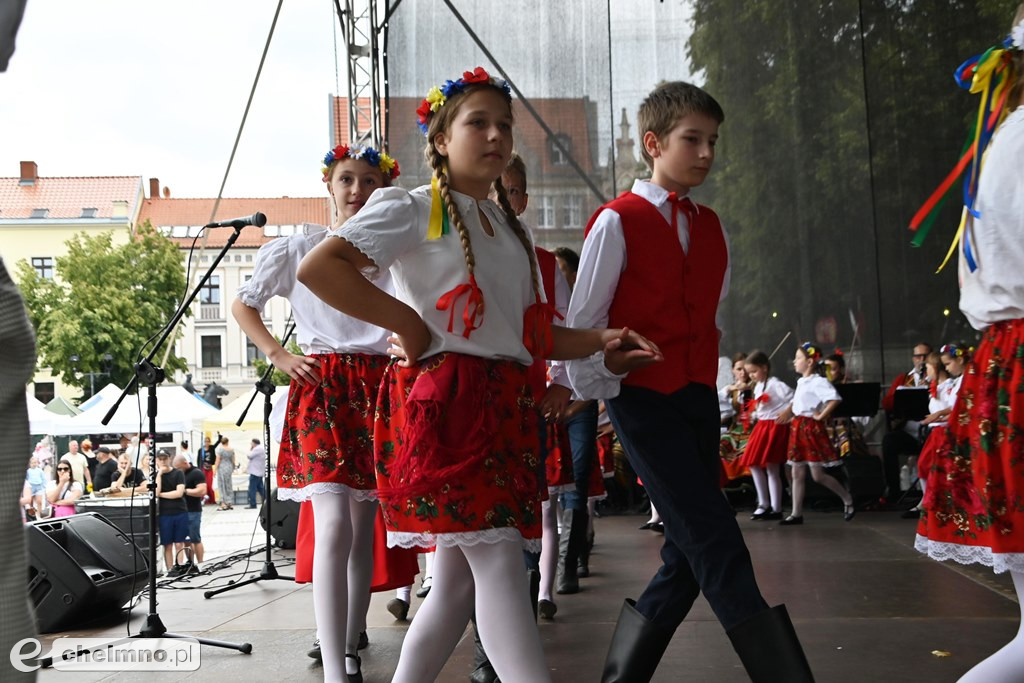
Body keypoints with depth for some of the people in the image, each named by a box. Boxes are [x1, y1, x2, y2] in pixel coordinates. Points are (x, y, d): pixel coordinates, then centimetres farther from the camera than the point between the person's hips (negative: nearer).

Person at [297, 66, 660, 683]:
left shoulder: (511, 228, 23)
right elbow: (317, 267, -14)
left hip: (505, 406, 8)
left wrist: (601, 342, 7)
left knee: (459, 575, 8)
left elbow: (529, 331, 22)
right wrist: (406, 322, -14)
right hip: (445, 404, -7)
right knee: (498, 560, -13)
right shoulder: (415, 210, -1)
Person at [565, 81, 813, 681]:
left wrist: (707, 382, 16)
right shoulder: (618, 222, -7)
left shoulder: (711, 228, 13)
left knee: (690, 555, 8)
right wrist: (602, 390, -4)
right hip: (643, 399, -7)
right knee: (715, 543, -10)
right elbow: (582, 323, -5)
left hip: (698, 398, 7)